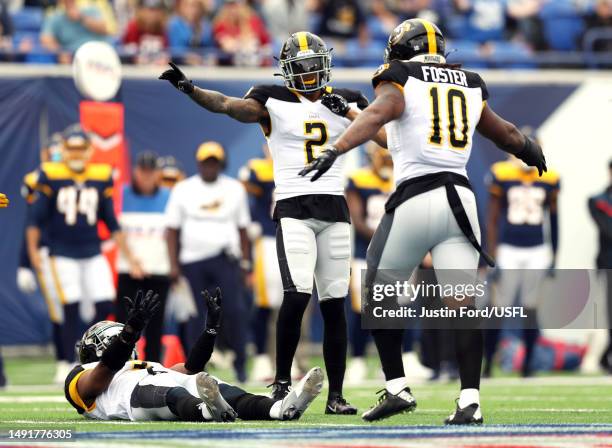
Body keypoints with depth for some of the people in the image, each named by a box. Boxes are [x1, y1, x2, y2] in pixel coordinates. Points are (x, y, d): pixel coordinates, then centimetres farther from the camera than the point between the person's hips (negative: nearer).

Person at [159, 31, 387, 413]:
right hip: (294, 209, -3)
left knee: (334, 303, 3)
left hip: (334, 209, 3)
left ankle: (336, 395, 8)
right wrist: (189, 88, -30)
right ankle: (282, 383, -5)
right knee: (297, 294, -19)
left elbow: (387, 138, 5)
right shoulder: (274, 100, 2)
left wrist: (349, 112, -8)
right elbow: (227, 105, -14)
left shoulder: (346, 101, 11)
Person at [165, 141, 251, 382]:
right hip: (193, 262, 0)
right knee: (196, 317, 1)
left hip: (226, 259, 0)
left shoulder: (235, 189, 9)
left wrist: (245, 263, 9)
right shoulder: (183, 190, 5)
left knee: (235, 310, -13)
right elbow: (172, 229, 5)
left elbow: (242, 229, 14)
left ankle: (239, 364, -4)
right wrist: (173, 265, -3)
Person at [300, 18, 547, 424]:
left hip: (415, 199, -4)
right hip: (460, 198, 4)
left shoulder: (400, 82, 4)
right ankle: (470, 401, -10)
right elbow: (505, 133, 34)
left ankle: (397, 388, 10)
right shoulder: (470, 88, 19)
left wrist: (335, 150, -31)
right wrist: (531, 149, 56)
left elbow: (376, 115, -18)